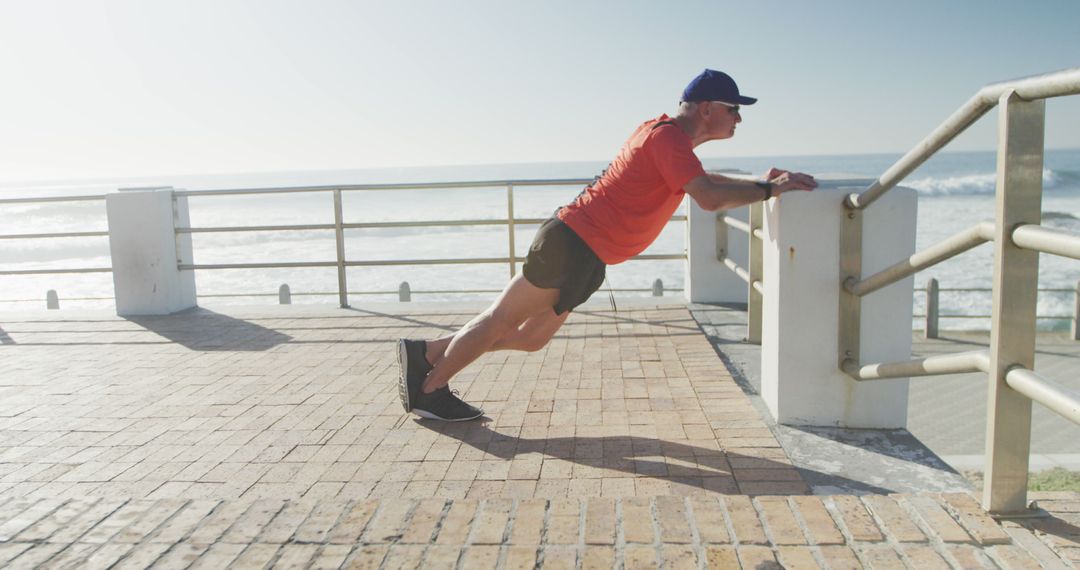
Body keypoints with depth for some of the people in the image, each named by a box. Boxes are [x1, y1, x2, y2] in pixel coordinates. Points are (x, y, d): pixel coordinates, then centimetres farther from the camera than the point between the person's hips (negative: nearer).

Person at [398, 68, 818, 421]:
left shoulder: (665, 132, 16)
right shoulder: (668, 137, -15)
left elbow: (701, 181, 32)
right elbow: (709, 198, -27)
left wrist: (756, 182, 21)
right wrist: (769, 190, -15)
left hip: (586, 256, 10)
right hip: (573, 241, -10)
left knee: (531, 338, 13)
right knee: (501, 321, 0)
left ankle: (425, 354, 21)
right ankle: (428, 389, 14)